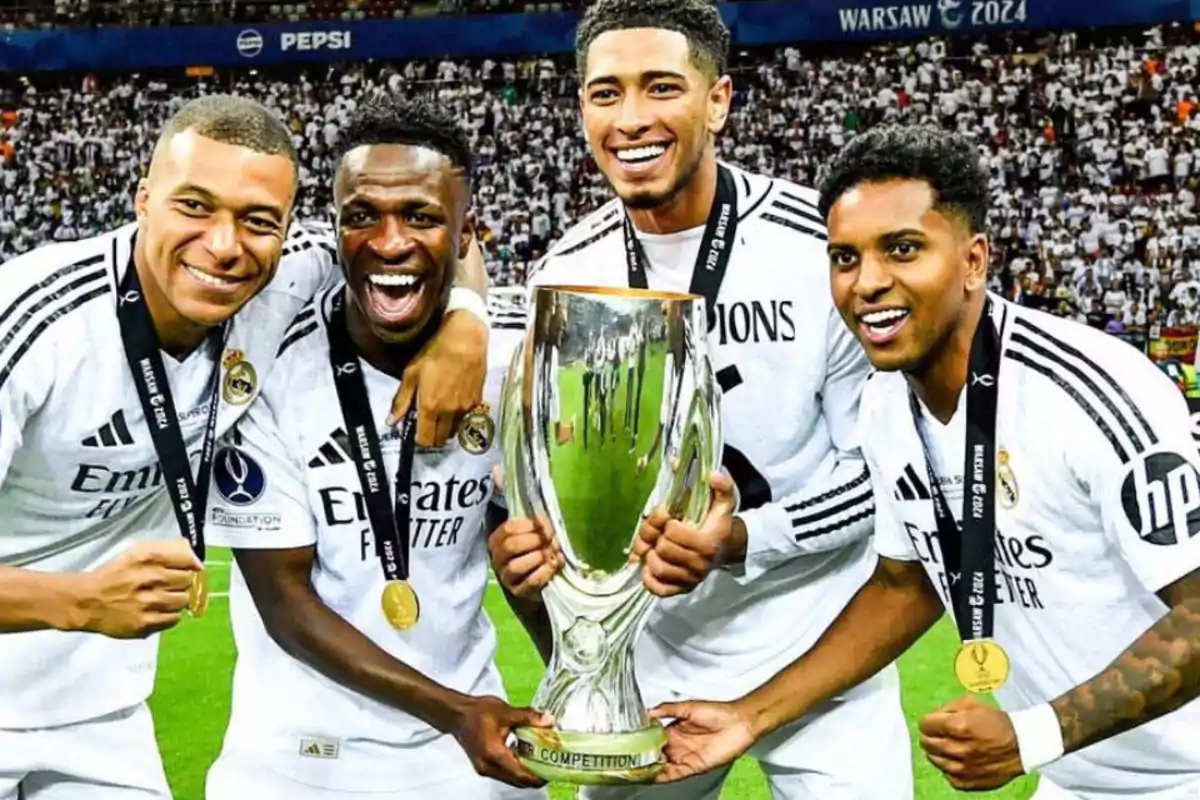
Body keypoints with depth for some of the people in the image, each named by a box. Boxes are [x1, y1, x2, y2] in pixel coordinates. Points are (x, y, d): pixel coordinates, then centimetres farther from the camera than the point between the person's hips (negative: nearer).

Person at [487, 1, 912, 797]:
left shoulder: (825, 247, -14)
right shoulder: (563, 277, -3)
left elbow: (881, 467, -11)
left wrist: (743, 539, -26)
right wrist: (534, 536, -16)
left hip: (817, 642, -3)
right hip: (650, 649, 4)